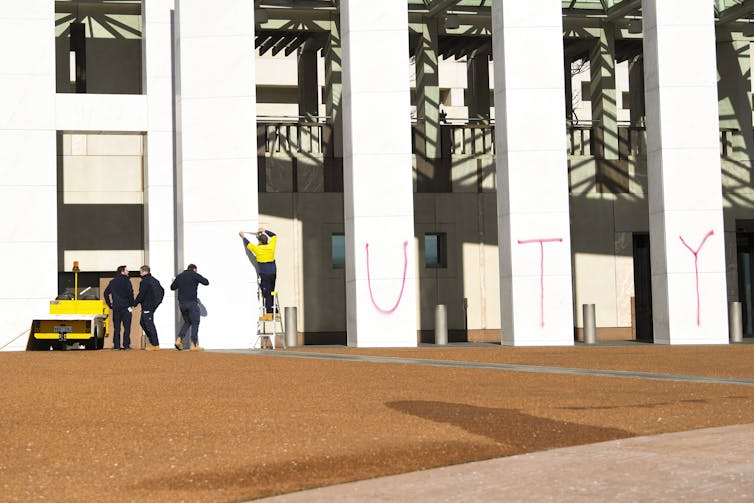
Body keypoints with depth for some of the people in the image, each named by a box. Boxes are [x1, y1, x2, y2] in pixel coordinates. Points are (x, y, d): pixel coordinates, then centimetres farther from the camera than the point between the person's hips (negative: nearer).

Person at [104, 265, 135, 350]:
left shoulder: (112, 282, 10)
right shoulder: (126, 281, -7)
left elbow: (106, 293, 12)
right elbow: (130, 293, -14)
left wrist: (109, 304, 16)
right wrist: (132, 304, -2)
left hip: (116, 307, 5)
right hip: (126, 307, -5)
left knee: (116, 327, 8)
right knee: (127, 327, 1)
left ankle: (116, 345, 6)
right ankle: (126, 345, -2)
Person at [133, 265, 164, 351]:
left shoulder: (145, 281, -14)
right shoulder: (154, 280, 15)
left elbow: (141, 295, -17)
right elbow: (162, 291, 21)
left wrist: (135, 303, -5)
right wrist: (158, 301, 24)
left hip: (147, 306, -10)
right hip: (154, 305, 10)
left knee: (149, 325, -7)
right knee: (142, 322, 19)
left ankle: (155, 345, -7)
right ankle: (152, 341, 17)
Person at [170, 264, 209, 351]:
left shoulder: (179, 276, 12)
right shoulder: (195, 275, -3)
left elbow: (172, 287, 22)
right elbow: (206, 282, -4)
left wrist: (174, 281, 45)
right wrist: (201, 278, 18)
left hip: (181, 303, 6)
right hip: (192, 302, -6)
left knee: (187, 322, 18)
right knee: (195, 323, 1)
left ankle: (178, 340, 1)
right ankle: (194, 345, -4)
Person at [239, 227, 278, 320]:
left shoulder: (257, 248, -6)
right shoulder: (271, 246, 5)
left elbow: (248, 243, 12)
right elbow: (274, 236, 24)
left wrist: (243, 236, 30)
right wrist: (265, 231, 35)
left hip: (264, 273, -5)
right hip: (273, 272, 5)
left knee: (267, 294, -5)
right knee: (271, 293, 14)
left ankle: (269, 314, -6)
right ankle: (274, 312, 17)